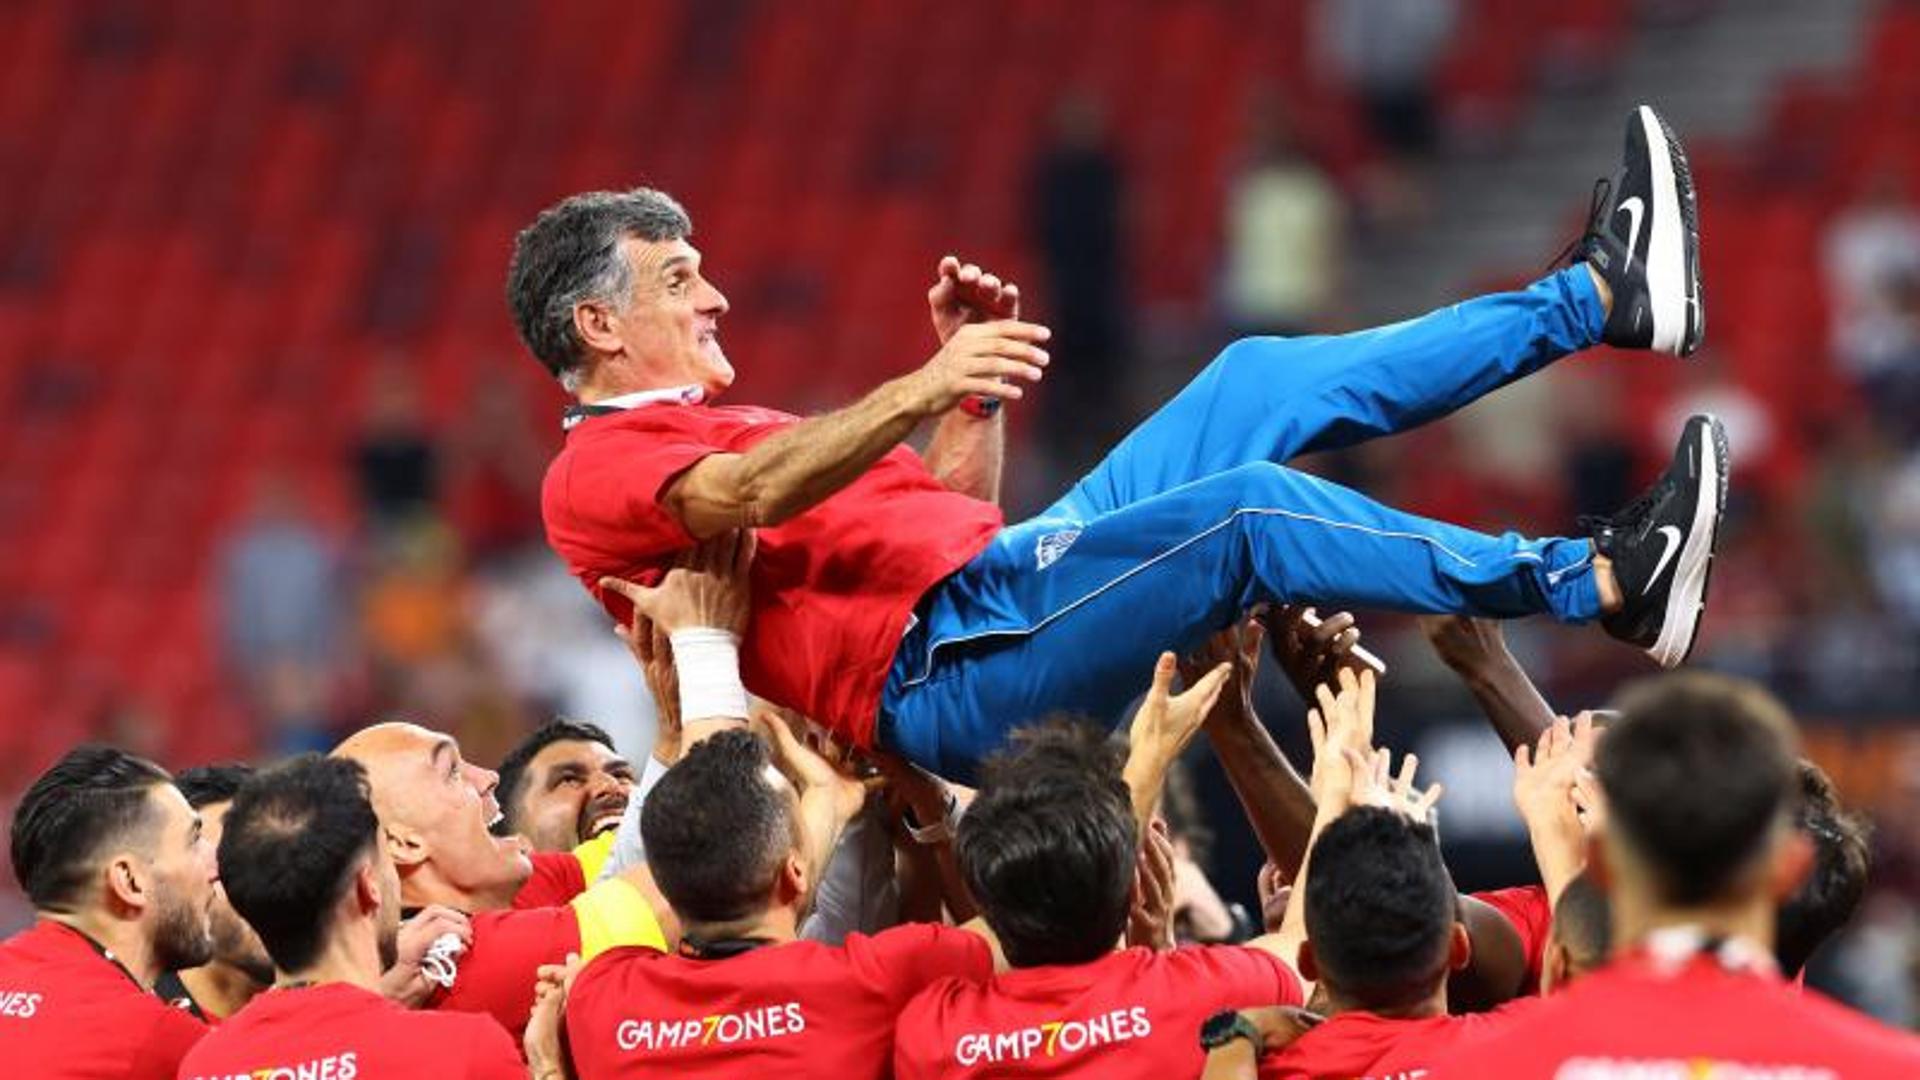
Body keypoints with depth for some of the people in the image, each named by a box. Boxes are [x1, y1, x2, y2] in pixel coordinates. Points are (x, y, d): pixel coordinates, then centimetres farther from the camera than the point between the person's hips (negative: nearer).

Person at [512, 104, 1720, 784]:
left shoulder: (716, 430, 31)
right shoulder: (598, 471, -1)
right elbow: (746, 498, -24)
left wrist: (973, 381, 15)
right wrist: (921, 391, -35)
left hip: (1004, 582, 10)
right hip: (945, 666, -10)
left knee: (1258, 383, 5)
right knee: (1246, 510, -26)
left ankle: (1597, 297, 7)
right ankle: (1597, 583, -24)